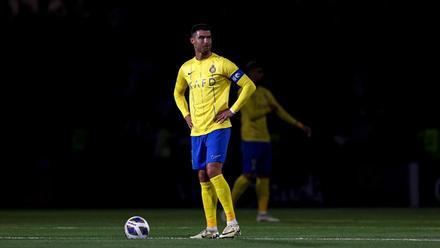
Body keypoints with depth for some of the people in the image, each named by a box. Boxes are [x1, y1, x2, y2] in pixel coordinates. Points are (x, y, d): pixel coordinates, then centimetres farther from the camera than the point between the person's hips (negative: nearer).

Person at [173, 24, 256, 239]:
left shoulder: (221, 64, -6)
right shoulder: (186, 68, 11)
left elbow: (249, 86, -4)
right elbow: (178, 93, 30)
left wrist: (232, 110, -9)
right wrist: (186, 115, 14)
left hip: (218, 127, -6)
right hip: (197, 130, 6)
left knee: (213, 171, -19)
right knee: (203, 178, 6)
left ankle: (232, 223, -14)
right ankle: (211, 228, 11)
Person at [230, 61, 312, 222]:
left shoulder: (264, 93, 16)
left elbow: (281, 112, 17)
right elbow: (252, 115, -17)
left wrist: (300, 126, 12)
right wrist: (269, 109, -4)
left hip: (264, 139, 8)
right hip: (251, 140, -8)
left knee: (264, 175, 4)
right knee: (248, 175, -13)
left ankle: (262, 213, 4)